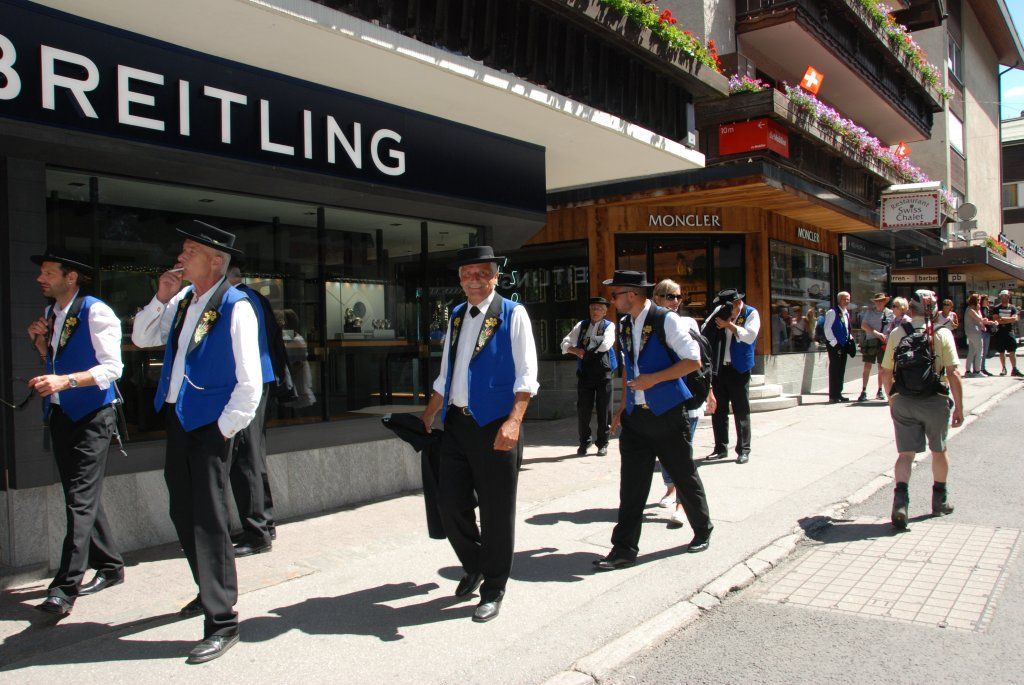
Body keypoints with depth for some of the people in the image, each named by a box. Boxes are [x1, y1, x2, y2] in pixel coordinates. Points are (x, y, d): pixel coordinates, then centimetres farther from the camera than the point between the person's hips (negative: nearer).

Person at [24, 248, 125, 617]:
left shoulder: (96, 312, -12)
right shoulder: (51, 313, 14)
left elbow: (112, 367, -17)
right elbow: (54, 363, 21)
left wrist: (65, 381, -28)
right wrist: (39, 341, 2)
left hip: (92, 417, -9)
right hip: (60, 416, 9)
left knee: (81, 501, -9)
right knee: (79, 498, 13)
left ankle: (64, 589, -6)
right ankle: (110, 566, 25)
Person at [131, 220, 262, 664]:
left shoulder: (235, 307, -16)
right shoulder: (182, 300, 8)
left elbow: (249, 382, -17)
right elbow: (141, 339, 16)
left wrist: (224, 429, -15)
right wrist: (161, 298, 1)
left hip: (210, 425, -8)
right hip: (177, 419, 8)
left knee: (208, 519, -5)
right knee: (183, 513, 19)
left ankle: (222, 623, 5)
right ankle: (210, 591, 38)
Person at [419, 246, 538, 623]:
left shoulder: (512, 314, -4)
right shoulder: (456, 316, 15)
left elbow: (526, 374, -11)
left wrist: (513, 421, -22)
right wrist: (427, 417, 21)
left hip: (494, 425, -6)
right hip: (456, 423, 6)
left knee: (496, 511, 3)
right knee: (451, 502, 9)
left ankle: (493, 590, 20)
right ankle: (474, 566, 35)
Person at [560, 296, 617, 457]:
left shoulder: (609, 326, 2)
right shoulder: (581, 326, 12)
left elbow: (605, 345, -15)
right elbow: (565, 344, 8)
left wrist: (587, 344, -4)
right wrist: (576, 351, -11)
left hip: (603, 373, -2)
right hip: (584, 372, 3)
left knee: (604, 410, 3)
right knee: (583, 409, 3)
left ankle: (602, 443, 14)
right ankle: (584, 442, 17)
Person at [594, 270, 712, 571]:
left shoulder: (666, 320, -12)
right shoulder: (624, 325, 10)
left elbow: (693, 361, -14)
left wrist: (654, 378, -20)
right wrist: (623, 407, 17)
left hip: (667, 414, -5)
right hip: (636, 416, 5)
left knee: (684, 476, 10)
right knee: (632, 483, 2)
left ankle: (702, 531, 32)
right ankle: (624, 548, 7)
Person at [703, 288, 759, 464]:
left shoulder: (751, 314, -5)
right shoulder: (719, 311, 6)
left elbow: (750, 336, -18)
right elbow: (704, 331, 3)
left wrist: (729, 325, -19)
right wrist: (717, 319, -14)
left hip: (739, 370, -4)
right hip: (718, 369, 4)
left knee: (741, 410, 2)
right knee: (718, 410, 10)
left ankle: (744, 450, 11)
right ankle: (720, 448, 21)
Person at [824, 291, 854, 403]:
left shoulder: (846, 314, 17)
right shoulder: (832, 312, -8)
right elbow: (827, 329, -13)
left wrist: (850, 338, 9)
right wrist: (834, 343, -16)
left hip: (844, 345, 8)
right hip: (835, 346, -8)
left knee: (841, 370, 10)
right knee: (834, 370, -6)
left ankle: (838, 394, 16)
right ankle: (833, 396, -2)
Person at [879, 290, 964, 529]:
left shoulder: (896, 334, 1)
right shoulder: (942, 334, -5)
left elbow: (886, 372, 3)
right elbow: (953, 373, -11)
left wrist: (892, 398, 17)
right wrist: (959, 406, -5)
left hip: (903, 402, 1)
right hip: (935, 401, -1)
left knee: (906, 453, 5)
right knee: (939, 450, 20)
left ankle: (900, 499, -15)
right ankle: (940, 501, 34)